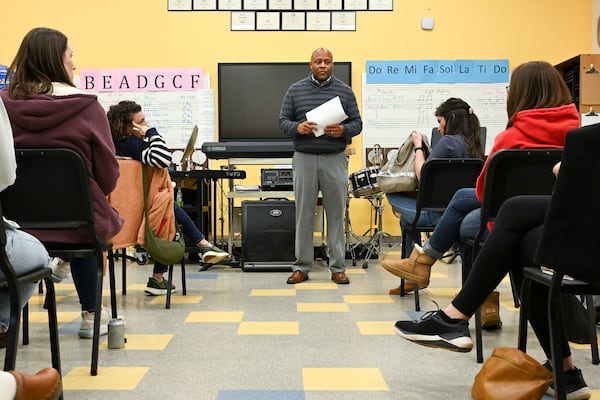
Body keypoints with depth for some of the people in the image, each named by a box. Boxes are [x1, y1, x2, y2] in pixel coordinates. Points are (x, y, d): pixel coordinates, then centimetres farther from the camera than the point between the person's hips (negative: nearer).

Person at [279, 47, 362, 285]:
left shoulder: (344, 91, 8)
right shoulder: (295, 90, 9)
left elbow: (357, 123, 7)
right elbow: (283, 121, 7)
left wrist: (343, 130, -14)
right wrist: (297, 127, -14)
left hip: (335, 160, 0)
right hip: (304, 158, 0)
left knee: (336, 214, 3)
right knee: (303, 214, 3)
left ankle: (338, 268, 11)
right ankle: (302, 267, 12)